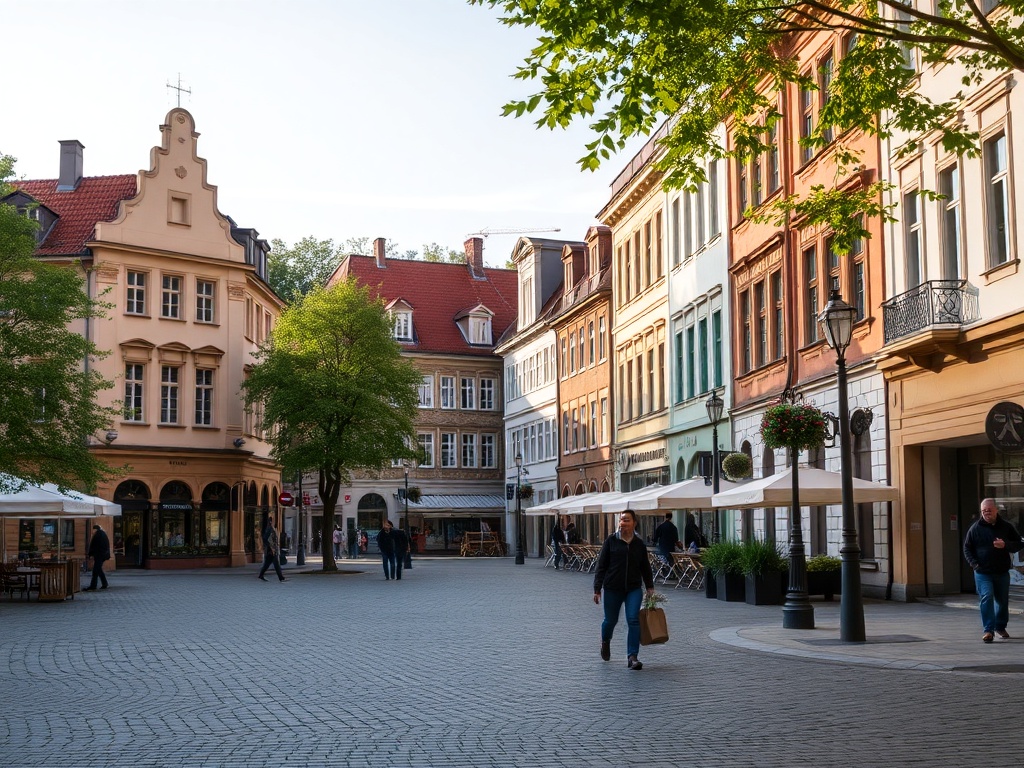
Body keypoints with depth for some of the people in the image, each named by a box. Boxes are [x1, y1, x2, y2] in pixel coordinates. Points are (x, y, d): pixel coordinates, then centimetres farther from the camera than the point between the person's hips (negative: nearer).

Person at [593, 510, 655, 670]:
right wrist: (597, 589, -7)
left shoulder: (639, 544, 4)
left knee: (633, 620, -11)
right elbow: (601, 566, -3)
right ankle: (605, 641, 45)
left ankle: (632, 657, -8)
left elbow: (645, 567, 15)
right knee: (611, 620, 12)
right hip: (613, 588, -1)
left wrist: (650, 587, 11)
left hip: (634, 589, 1)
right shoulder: (611, 541, -4)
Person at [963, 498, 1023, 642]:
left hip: (1002, 572, 2)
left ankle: (1000, 627, 33)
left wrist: (1006, 545, -15)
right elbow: (967, 548, 5)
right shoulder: (975, 528, -1)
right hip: (983, 572, -2)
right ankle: (988, 630, -15)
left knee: (1002, 600, 13)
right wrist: (974, 563, -10)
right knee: (986, 598, -15)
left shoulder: (1006, 526, 3)